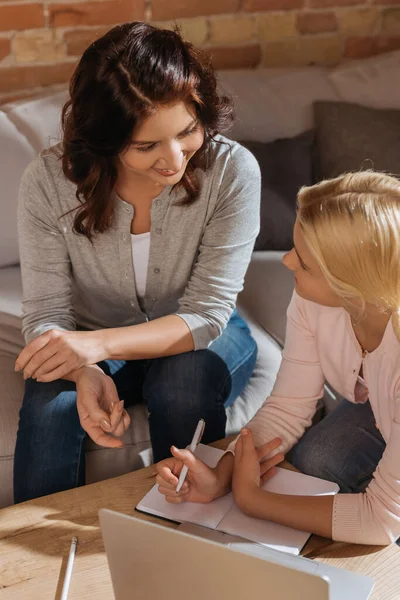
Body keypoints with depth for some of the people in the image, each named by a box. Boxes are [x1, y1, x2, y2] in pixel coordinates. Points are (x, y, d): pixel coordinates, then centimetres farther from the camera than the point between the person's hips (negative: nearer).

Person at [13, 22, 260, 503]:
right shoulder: (49, 181, -20)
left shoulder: (232, 170, -23)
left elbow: (207, 314, -23)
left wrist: (99, 343, -40)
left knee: (181, 384, -33)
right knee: (48, 404, -29)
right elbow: (46, 315, -16)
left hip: (194, 341, 0)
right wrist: (85, 373, -40)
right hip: (93, 347, 1)